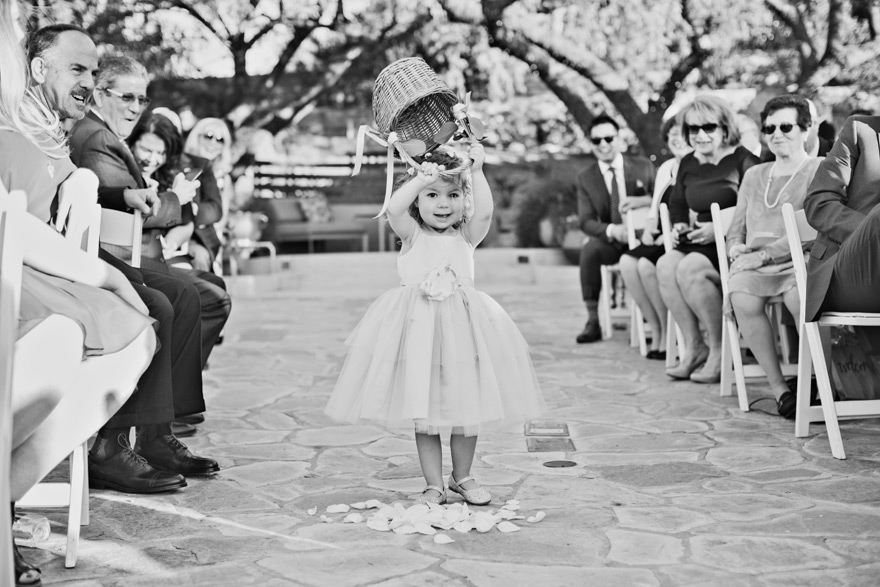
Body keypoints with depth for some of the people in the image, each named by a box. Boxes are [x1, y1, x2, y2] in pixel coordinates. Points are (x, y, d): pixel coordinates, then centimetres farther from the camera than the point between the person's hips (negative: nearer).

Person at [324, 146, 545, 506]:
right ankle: (434, 486, 16)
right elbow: (394, 210, -17)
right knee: (423, 413, 3)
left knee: (466, 409, 9)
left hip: (461, 326, 2)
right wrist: (424, 177, -18)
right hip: (418, 327, -1)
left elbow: (484, 212, -13)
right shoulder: (412, 235, 2)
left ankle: (462, 477, 29)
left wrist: (476, 172, -16)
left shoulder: (466, 237, 6)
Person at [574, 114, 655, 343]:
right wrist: (612, 230, -23)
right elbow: (586, 221, -2)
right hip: (612, 240, 1)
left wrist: (645, 200, -19)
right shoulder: (586, 178, 6)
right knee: (589, 249, -32)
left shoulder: (643, 167, 4)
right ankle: (593, 321, -27)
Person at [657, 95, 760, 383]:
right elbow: (677, 203, 28)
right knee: (666, 264, -20)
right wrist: (679, 225, 7)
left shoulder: (742, 160, -7)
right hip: (699, 243, 7)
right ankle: (693, 347, -13)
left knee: (689, 268, -30)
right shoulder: (688, 164, 15)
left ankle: (719, 351, -17)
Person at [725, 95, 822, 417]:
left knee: (800, 296, -39)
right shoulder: (754, 175, 26)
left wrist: (765, 254, -14)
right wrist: (735, 247, 3)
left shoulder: (820, 169, 8)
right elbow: (736, 228, 27)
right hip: (754, 262, 4)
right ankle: (778, 387, -23)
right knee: (742, 298, -32)